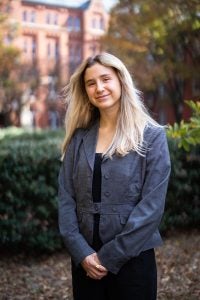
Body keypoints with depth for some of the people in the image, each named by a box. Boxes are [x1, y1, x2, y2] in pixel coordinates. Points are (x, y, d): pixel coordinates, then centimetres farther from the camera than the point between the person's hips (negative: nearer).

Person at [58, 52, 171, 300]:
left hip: (132, 258, -3)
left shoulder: (151, 136, -5)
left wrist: (109, 257, -14)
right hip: (84, 260, 3)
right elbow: (66, 198, 2)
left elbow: (152, 205, -11)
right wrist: (81, 252, -10)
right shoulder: (79, 138, 6)